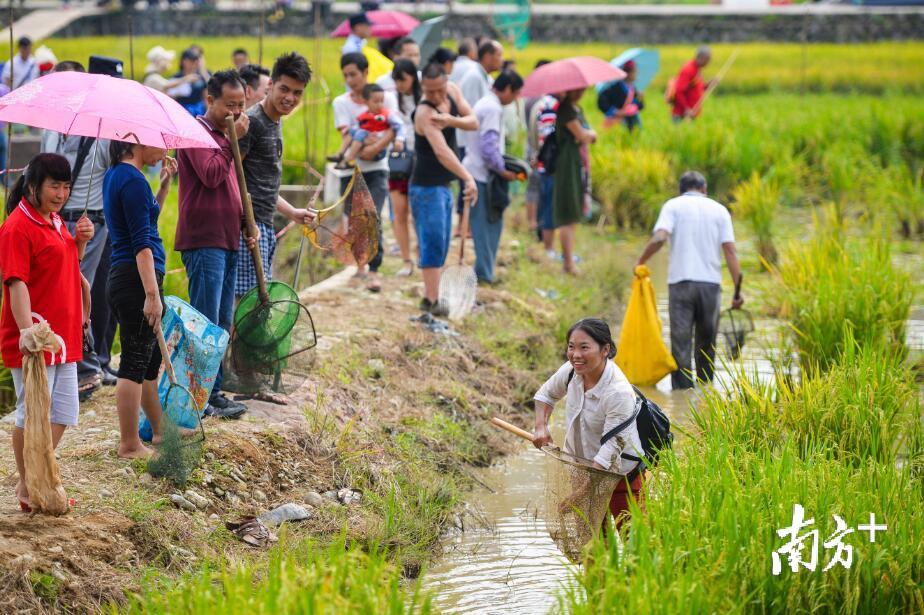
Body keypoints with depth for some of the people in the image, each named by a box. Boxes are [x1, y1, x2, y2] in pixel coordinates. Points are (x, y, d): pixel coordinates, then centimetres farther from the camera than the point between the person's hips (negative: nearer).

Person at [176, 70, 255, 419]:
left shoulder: (223, 135, 20)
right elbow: (210, 175, -22)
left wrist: (244, 223, 14)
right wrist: (231, 140, -16)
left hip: (227, 240, 10)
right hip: (204, 241, -10)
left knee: (222, 324, 11)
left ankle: (214, 392, 17)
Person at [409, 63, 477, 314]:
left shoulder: (452, 91, 0)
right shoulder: (425, 113, -24)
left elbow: (473, 122, -6)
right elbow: (442, 152, -35)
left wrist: (451, 120, -27)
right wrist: (468, 178, -46)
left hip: (443, 185, 9)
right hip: (426, 187, -9)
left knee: (440, 246, 13)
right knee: (433, 243, -11)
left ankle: (431, 296, 18)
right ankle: (430, 301, -12)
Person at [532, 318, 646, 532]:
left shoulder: (618, 393, -31)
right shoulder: (572, 371, -10)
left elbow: (612, 445, -30)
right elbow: (546, 394, 13)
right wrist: (541, 427, -4)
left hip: (620, 472, -6)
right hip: (581, 464, 6)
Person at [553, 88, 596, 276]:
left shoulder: (577, 109, 17)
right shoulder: (565, 109, -12)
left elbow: (589, 136, 16)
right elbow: (581, 135, -15)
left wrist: (587, 136, -6)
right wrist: (590, 134, 6)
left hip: (578, 163, 10)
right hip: (567, 163, -10)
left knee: (574, 217, 11)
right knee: (568, 217, -9)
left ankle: (569, 259, 16)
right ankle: (569, 262, -9)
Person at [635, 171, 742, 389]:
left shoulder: (673, 205, 5)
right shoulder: (719, 209, 10)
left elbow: (658, 238, -13)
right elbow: (730, 250, 1)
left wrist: (640, 263, 1)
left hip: (680, 282, -2)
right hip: (711, 282, 2)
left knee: (681, 344, -1)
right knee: (706, 344, 14)